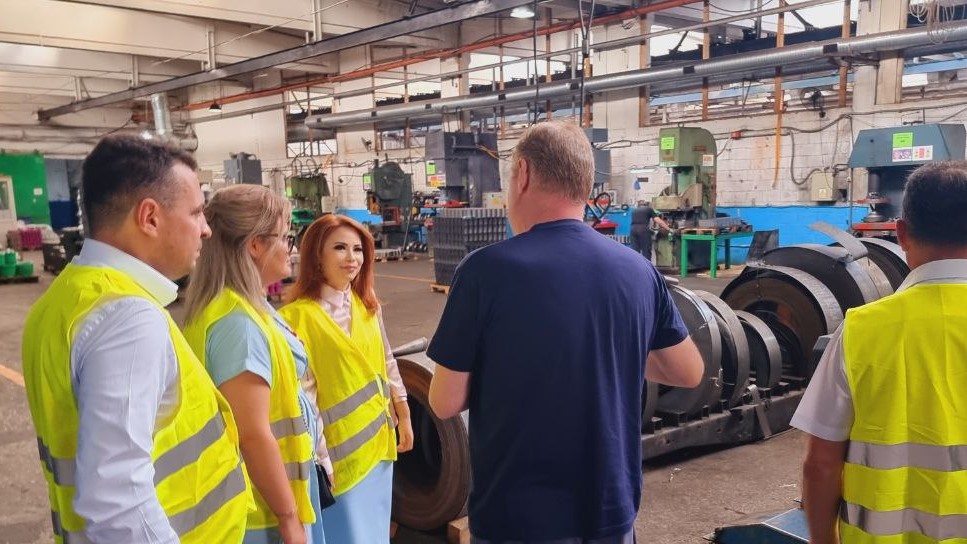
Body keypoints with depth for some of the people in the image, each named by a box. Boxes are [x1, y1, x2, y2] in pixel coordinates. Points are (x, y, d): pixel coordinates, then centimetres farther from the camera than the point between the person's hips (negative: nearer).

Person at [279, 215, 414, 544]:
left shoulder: (367, 306, 4)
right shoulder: (299, 316, -17)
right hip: (340, 454, -6)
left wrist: (404, 418, 16)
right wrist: (319, 461, -16)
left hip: (378, 443, 7)